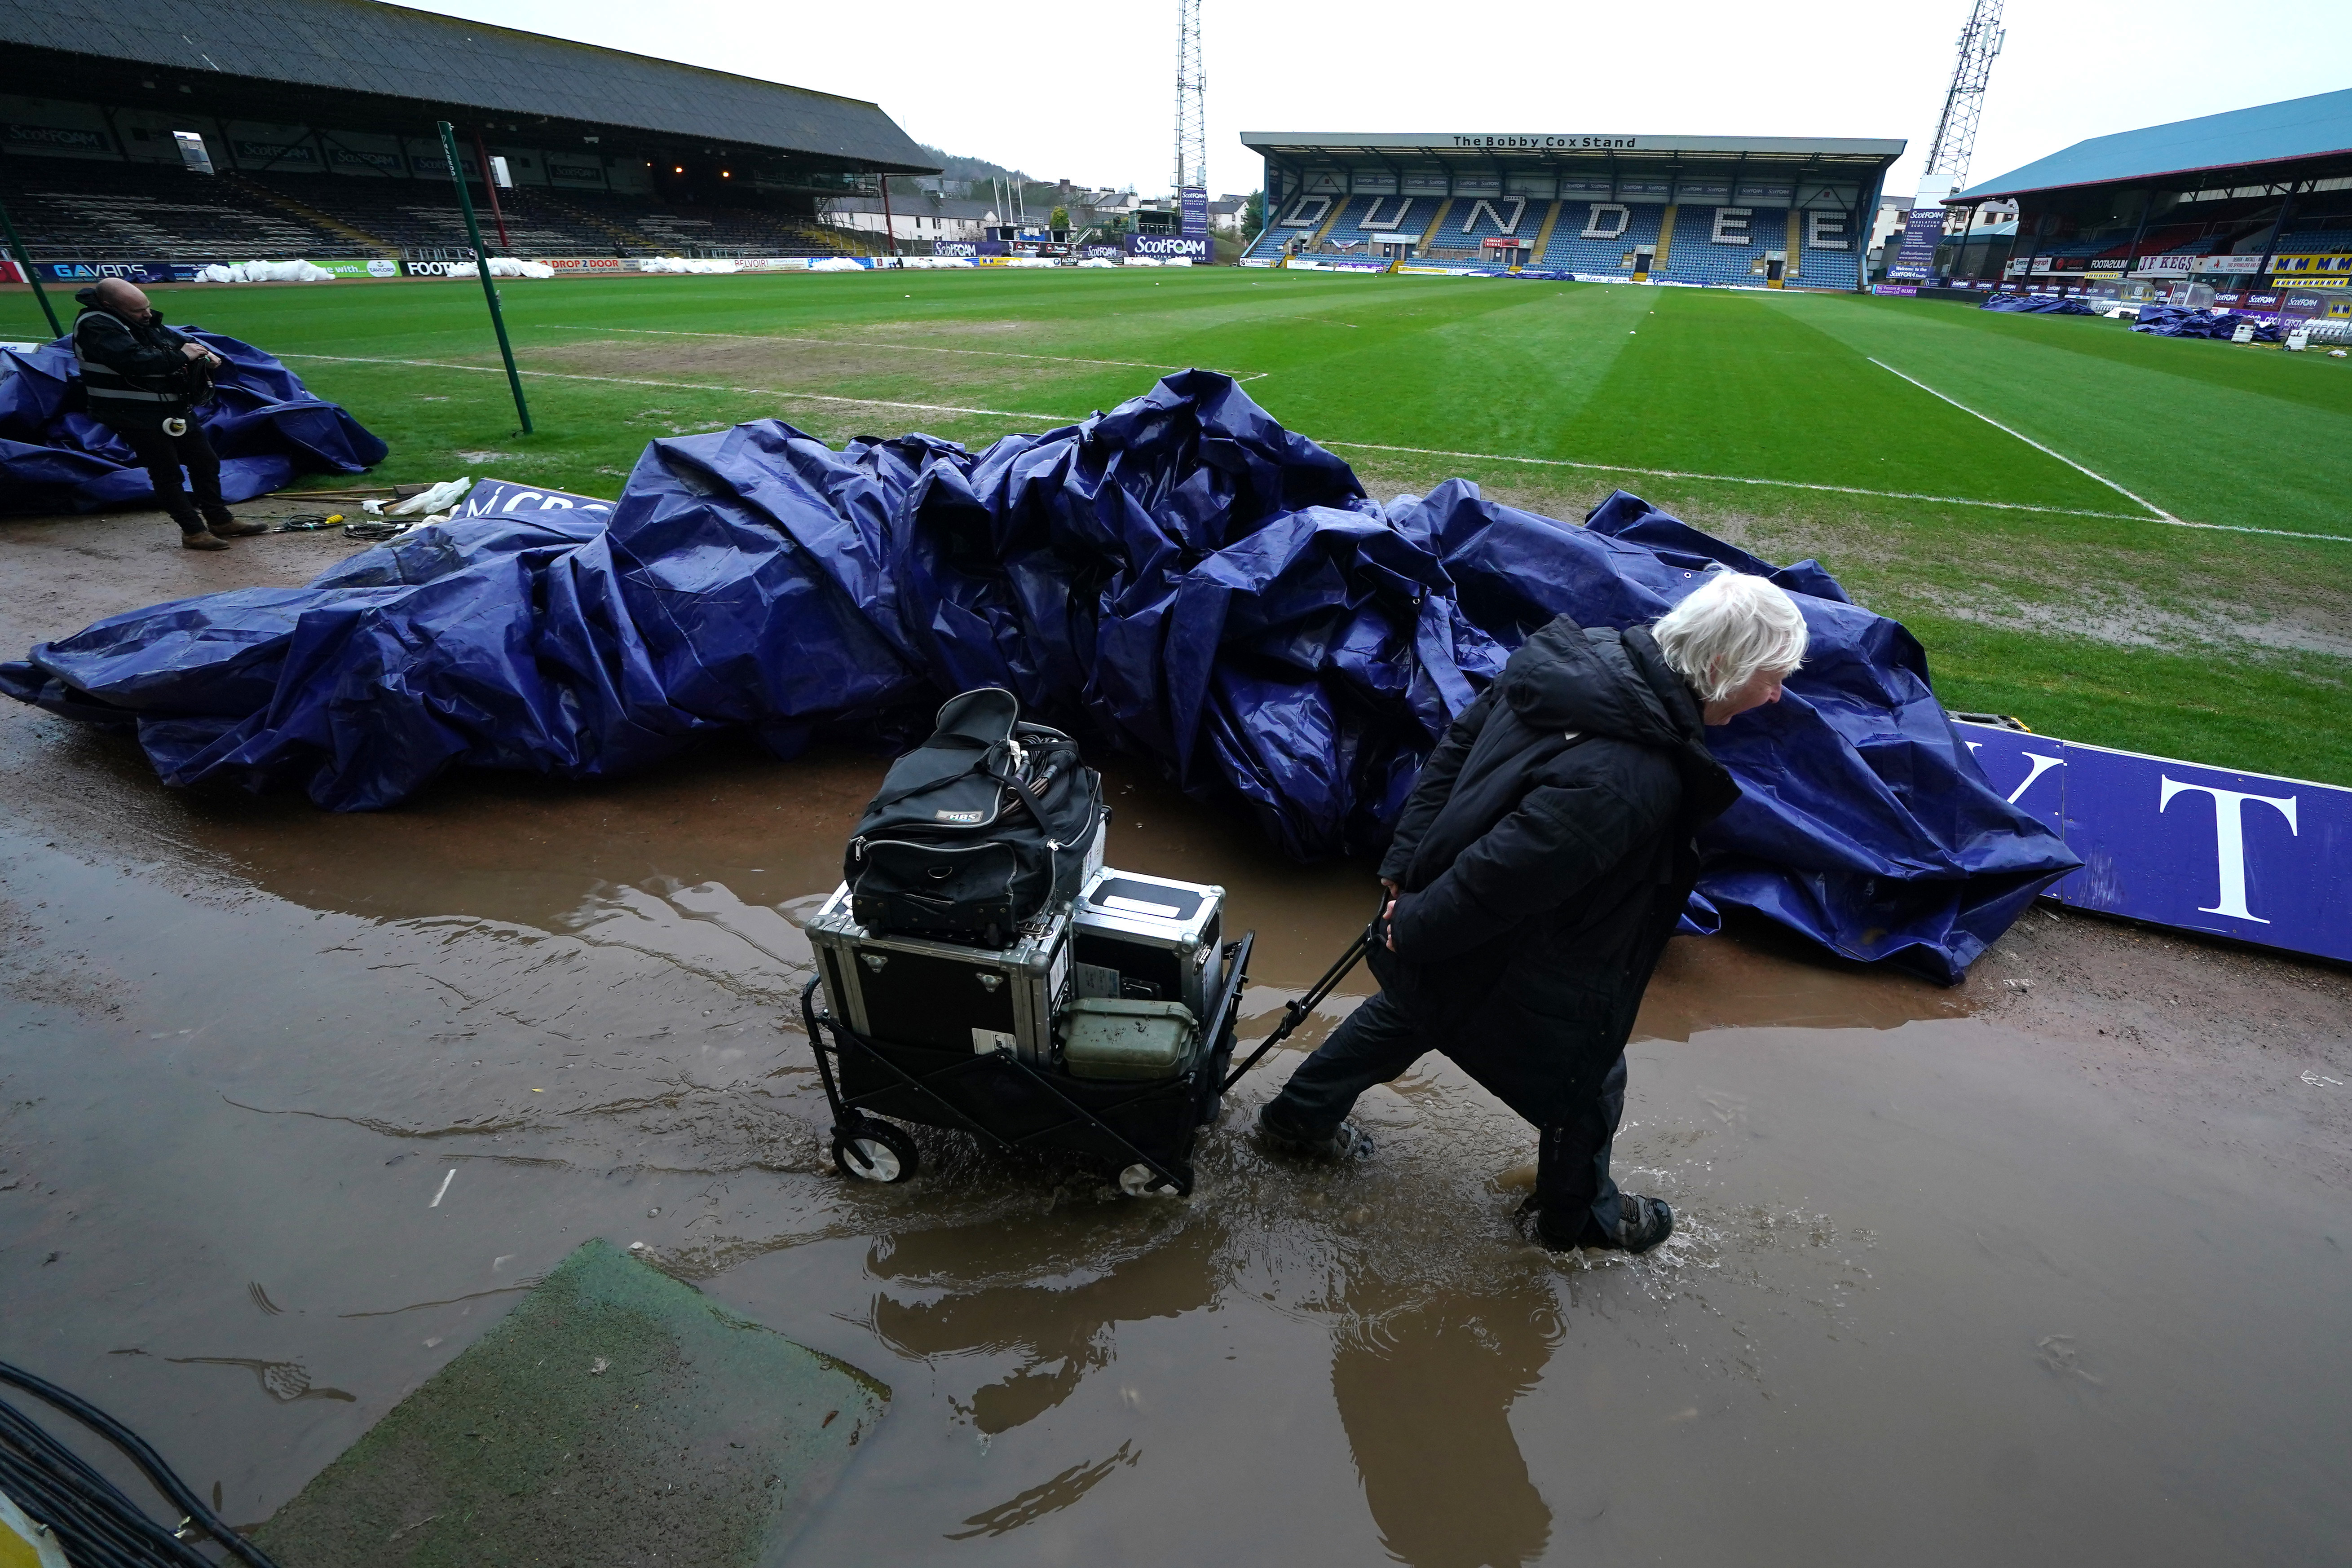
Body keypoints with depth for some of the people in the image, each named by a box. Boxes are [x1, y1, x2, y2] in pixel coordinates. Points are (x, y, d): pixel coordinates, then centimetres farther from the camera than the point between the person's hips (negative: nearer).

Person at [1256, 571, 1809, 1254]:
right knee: (1587, 1089, 22)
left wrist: (1406, 867, 3)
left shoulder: (1580, 656, -9)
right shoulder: (1632, 778, -37)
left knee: (1403, 1015, 35)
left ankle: (1300, 1116, 56)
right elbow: (1503, 873, -34)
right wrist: (1419, 928, -16)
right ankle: (1576, 1216, 52)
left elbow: (1455, 747, 0)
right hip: (1516, 986, -8)